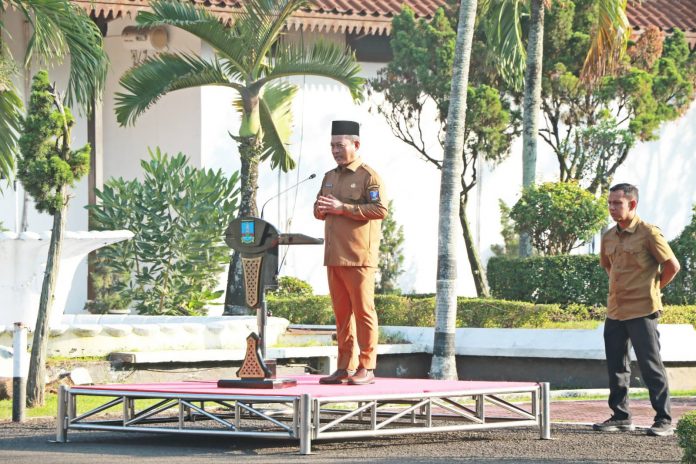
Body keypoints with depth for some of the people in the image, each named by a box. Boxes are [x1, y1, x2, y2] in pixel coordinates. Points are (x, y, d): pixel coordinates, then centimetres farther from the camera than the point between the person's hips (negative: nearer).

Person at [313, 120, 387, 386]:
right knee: (342, 313, 8)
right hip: (334, 258, 7)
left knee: (363, 311, -4)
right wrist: (321, 209, -1)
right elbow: (319, 211, 25)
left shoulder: (369, 177, -4)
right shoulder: (330, 177, 19)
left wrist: (343, 208, -17)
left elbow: (380, 210, -15)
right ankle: (345, 368, 11)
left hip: (359, 257, -7)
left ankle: (366, 368, -2)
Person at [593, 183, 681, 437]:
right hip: (614, 311, 7)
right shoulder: (608, 237, 10)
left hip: (642, 311, -7)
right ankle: (620, 416, 20)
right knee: (616, 366, 10)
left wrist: (651, 289, 1)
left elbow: (672, 265, -8)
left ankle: (664, 420, -2)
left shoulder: (648, 233, -10)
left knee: (651, 366, -5)